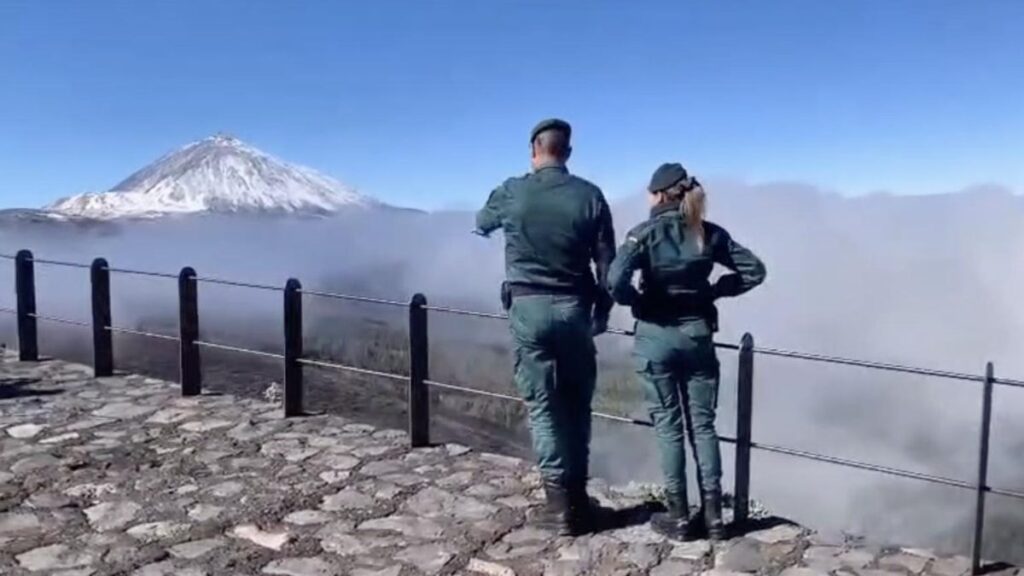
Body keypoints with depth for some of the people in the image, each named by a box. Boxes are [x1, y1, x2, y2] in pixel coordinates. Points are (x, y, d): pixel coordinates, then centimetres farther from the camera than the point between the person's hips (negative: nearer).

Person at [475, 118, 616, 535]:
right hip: (574, 308, 1)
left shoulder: (511, 192, -1)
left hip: (528, 307, -1)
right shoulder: (590, 195, -1)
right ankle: (576, 496, 19)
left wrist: (486, 224, 43)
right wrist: (602, 311, 13)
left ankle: (561, 503, 5)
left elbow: (481, 224, 20)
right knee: (576, 404, 13)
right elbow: (606, 262, 1)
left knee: (542, 405, 4)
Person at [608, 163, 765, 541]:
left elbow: (616, 280, -23)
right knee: (703, 424, 10)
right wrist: (715, 291, 7)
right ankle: (713, 515, 15)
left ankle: (678, 517, 13)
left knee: (668, 426, 6)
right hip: (698, 335, 3)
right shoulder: (710, 233, 2)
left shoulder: (646, 234, -9)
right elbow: (754, 270, 5)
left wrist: (637, 302, -5)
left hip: (656, 337, -3)